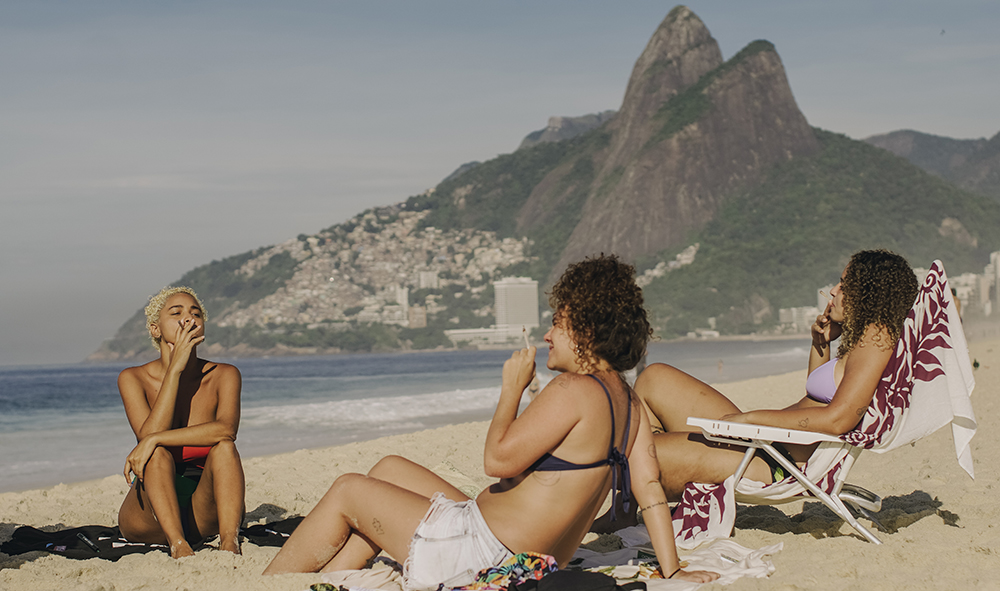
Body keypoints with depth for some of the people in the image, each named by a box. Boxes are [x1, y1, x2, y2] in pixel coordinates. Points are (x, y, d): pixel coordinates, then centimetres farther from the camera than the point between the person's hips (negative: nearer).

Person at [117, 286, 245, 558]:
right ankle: (178, 545, -45)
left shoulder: (224, 375, -1)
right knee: (158, 452, -28)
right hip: (148, 522, 0)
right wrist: (175, 368, -20)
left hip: (204, 517, 1)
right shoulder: (133, 379, -3)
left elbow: (226, 429, -21)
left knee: (224, 446, -25)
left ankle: (229, 541, -43)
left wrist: (155, 439, -27)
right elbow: (148, 434, -20)